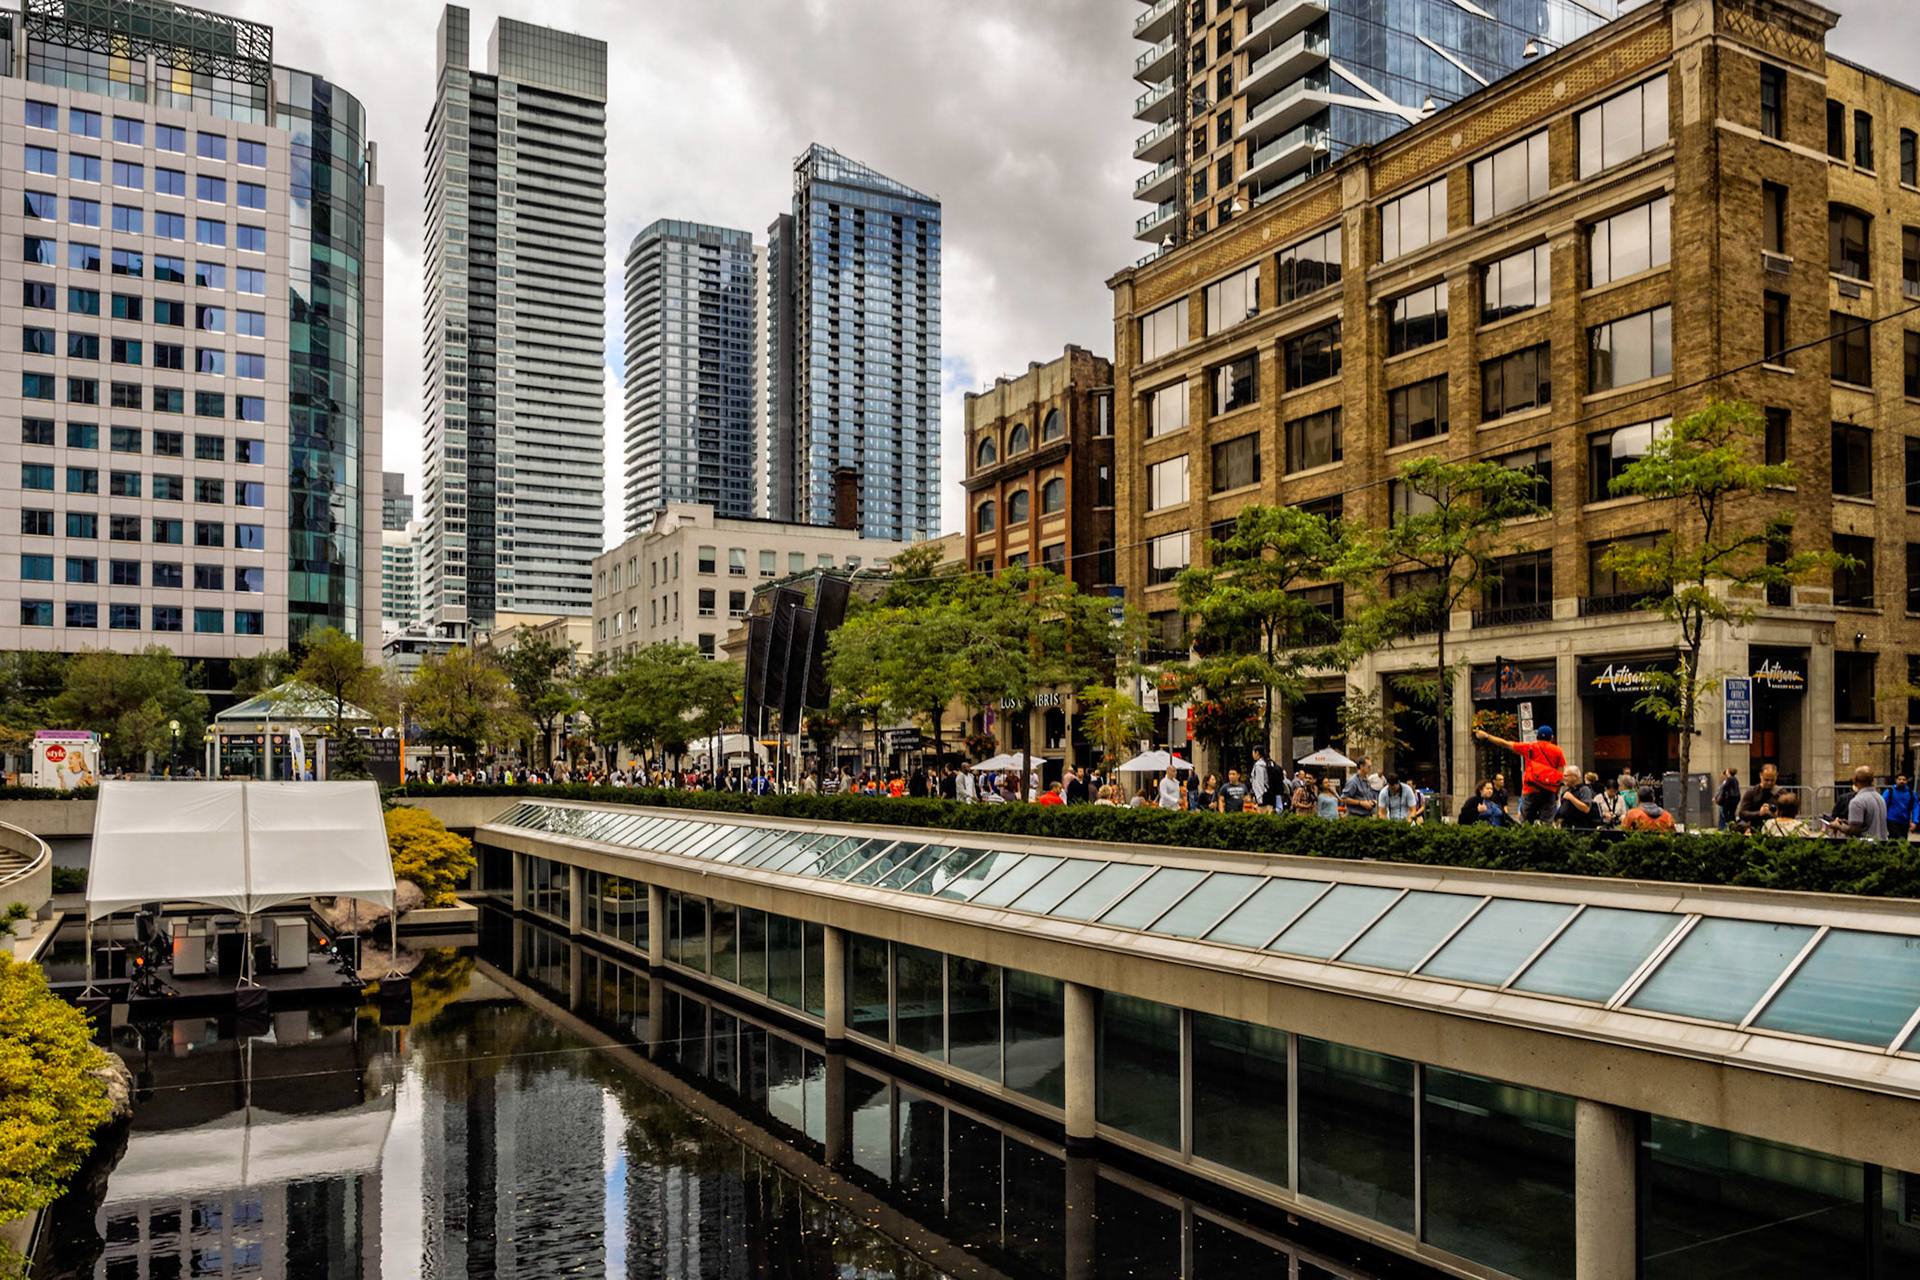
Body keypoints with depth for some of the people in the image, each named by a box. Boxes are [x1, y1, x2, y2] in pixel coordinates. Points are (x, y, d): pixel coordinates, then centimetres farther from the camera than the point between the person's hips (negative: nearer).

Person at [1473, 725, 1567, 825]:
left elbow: (1505, 743, 10)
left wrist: (1486, 736, 20)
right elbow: (1561, 774, 2)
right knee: (1546, 823, -2)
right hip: (1549, 791, 1)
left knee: (1525, 823, 6)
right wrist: (1557, 792, 8)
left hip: (1530, 791, 0)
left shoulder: (1529, 747, 7)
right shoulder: (1557, 751, 8)